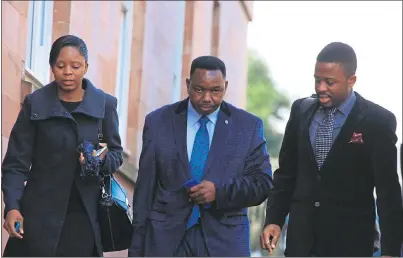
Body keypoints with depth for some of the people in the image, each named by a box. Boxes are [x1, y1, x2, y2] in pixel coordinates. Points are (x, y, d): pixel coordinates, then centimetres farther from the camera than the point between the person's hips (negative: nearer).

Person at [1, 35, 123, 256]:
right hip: (40, 213, -1)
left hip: (85, 215, 1)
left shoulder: (105, 104, 4)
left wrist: (103, 159, -14)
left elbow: (116, 154, 10)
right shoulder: (35, 103, 0)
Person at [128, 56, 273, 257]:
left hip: (224, 241, 0)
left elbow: (262, 183, 2)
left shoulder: (248, 126, 5)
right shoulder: (158, 122, 7)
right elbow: (145, 187, 7)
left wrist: (219, 191, -16)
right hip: (167, 238, 1)